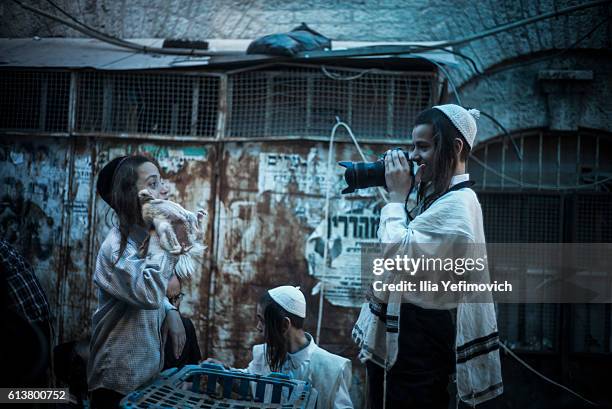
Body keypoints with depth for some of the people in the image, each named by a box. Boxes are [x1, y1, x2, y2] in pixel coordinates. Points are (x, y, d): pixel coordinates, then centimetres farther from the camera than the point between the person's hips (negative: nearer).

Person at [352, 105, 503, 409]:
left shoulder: (458, 203, -17)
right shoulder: (433, 194, 13)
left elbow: (397, 250, -24)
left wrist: (397, 195, -13)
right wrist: (397, 196, 7)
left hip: (421, 330, -9)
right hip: (393, 329, 9)